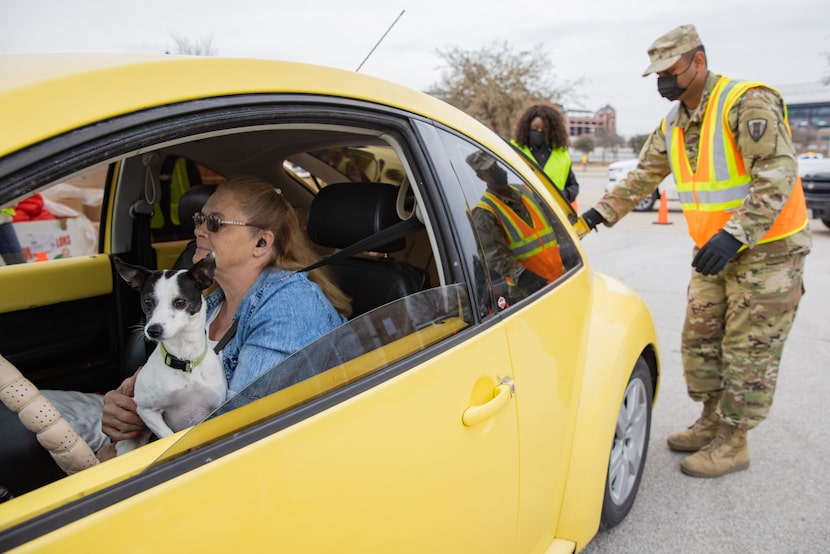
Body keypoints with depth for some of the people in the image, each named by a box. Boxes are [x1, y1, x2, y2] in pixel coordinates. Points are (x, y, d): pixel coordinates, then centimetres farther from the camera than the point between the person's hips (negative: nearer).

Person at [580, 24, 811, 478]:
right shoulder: (673, 126, 7)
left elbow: (778, 174, -26)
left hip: (767, 249, -8)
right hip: (713, 252, 8)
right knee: (699, 342, 12)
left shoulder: (747, 103, -18)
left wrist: (735, 235, -34)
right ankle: (710, 423, 29)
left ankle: (732, 444, 13)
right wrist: (596, 215, 3)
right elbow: (642, 179, 12)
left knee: (748, 351, 0)